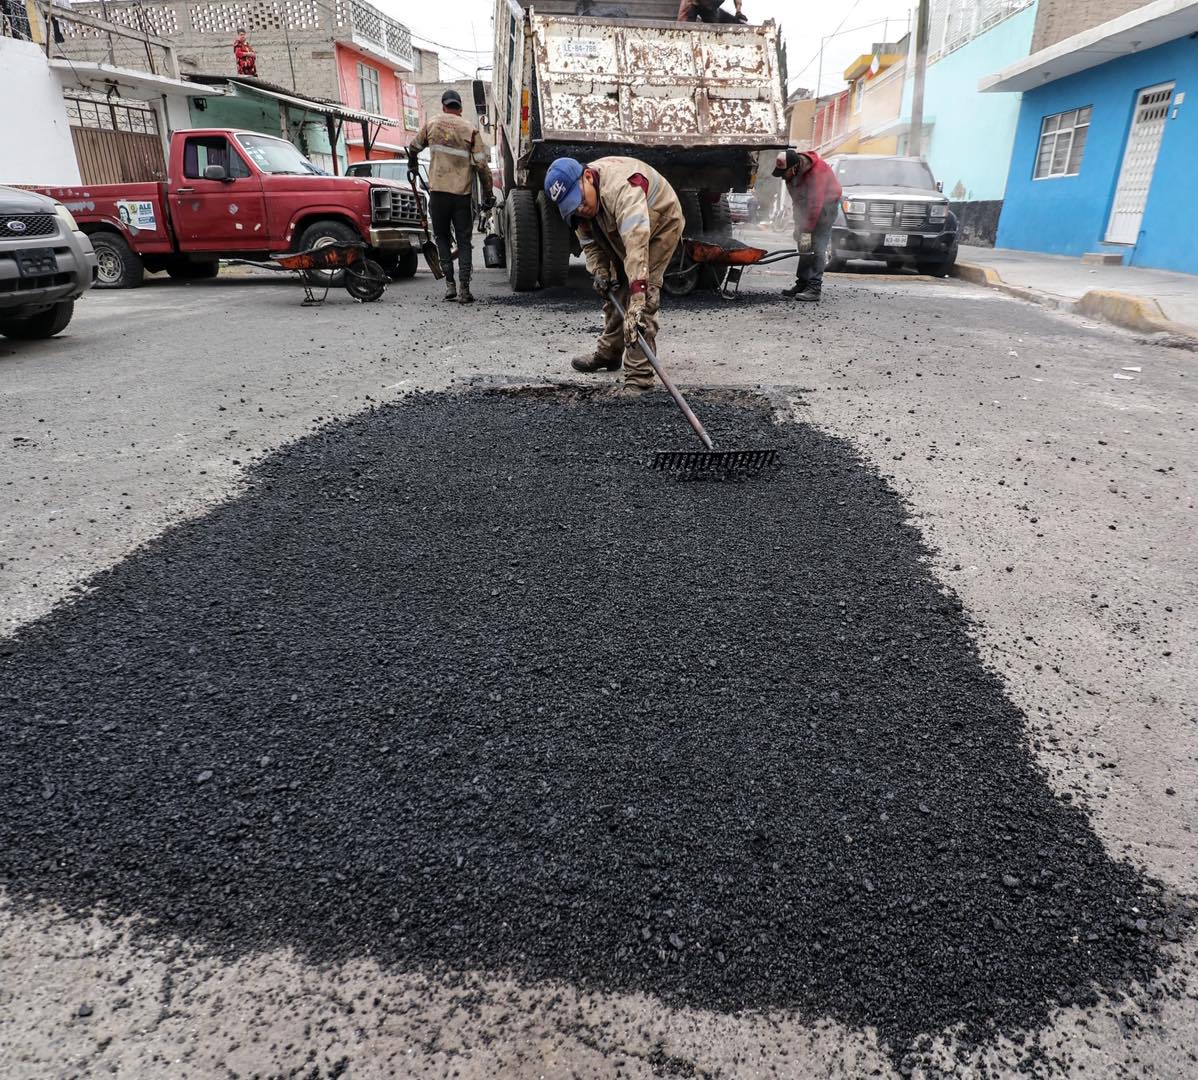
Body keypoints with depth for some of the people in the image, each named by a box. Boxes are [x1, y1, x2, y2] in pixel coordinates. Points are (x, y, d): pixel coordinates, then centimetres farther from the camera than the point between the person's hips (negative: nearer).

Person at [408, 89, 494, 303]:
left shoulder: (432, 125, 7)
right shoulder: (470, 129, 1)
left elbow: (413, 147, 22)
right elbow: (481, 165, -4)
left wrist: (413, 165, 42)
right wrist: (488, 194, 4)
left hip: (438, 191, 1)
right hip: (462, 194, -1)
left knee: (442, 237, 14)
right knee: (463, 240, 6)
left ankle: (449, 284, 4)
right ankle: (464, 289, -2)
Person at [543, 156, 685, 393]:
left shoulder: (622, 187, -41)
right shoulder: (577, 202, -15)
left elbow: (636, 245, -52)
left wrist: (637, 300, -59)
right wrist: (599, 270, -18)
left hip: (660, 225, -8)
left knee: (644, 294, -21)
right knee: (615, 288, 16)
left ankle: (639, 377, -20)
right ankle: (608, 354, 37)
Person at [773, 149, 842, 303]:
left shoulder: (817, 171, -31)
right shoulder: (791, 172, -8)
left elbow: (815, 204, -33)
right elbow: (796, 199, -1)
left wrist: (806, 230, -33)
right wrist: (798, 226, -3)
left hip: (827, 202, -8)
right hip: (806, 204, 8)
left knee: (817, 246, -14)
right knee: (803, 245, 6)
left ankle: (814, 289, -17)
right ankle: (802, 283, 13)